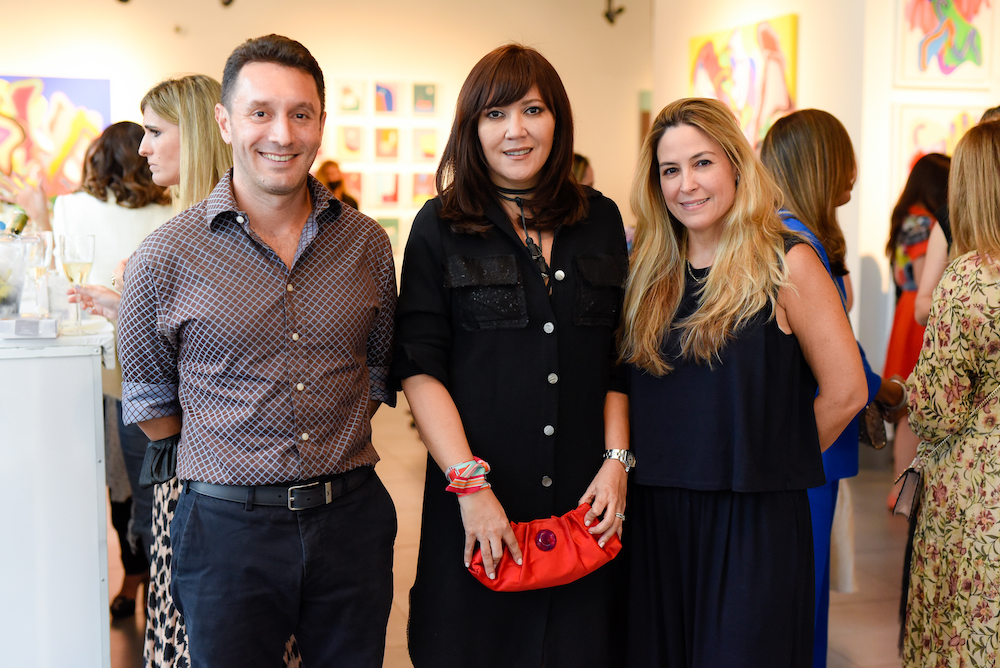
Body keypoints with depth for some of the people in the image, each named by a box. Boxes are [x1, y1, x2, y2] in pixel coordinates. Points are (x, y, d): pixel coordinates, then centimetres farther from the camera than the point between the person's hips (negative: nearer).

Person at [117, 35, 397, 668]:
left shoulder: (367, 243, 3)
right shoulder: (166, 257, -6)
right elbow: (149, 402, 4)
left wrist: (330, 447, 7)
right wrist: (234, 462, 6)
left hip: (351, 519, 3)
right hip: (228, 527, -2)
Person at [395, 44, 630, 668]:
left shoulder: (601, 219, 8)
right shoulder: (440, 227, 0)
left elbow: (619, 360, 10)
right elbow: (421, 369, -6)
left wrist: (616, 460, -2)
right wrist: (469, 484, -14)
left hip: (584, 498, 2)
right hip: (478, 497, -2)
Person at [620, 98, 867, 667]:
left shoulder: (787, 263, -6)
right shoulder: (653, 270, 8)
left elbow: (845, 391, -6)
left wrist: (765, 462, 1)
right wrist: (666, 462, 3)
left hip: (755, 521, -4)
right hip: (655, 519, 4)